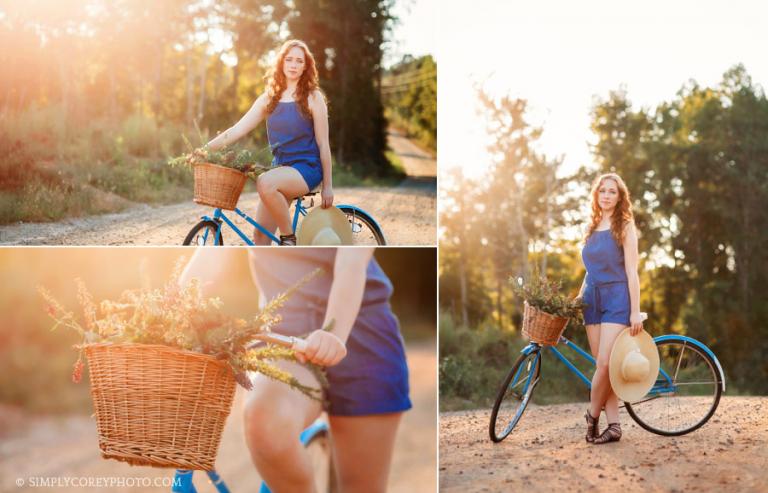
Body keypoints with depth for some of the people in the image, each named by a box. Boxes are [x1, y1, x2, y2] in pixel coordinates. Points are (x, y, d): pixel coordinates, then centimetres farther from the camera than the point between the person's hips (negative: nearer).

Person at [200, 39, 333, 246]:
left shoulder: (313, 97, -2)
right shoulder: (269, 98, 10)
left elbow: (323, 144, -3)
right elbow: (237, 130, 4)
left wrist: (327, 186, -5)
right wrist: (205, 149, -9)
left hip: (307, 167, -5)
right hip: (280, 167, 5)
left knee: (265, 183, -35)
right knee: (260, 235, -6)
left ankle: (289, 239, -19)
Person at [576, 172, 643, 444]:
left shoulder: (625, 226, -1)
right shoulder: (592, 228, 15)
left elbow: (631, 271, -7)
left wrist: (635, 311, -12)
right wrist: (578, 298, 14)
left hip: (617, 299, -6)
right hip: (593, 299, 6)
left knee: (605, 363, -14)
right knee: (602, 365, 1)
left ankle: (592, 415, 2)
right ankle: (613, 424, 4)